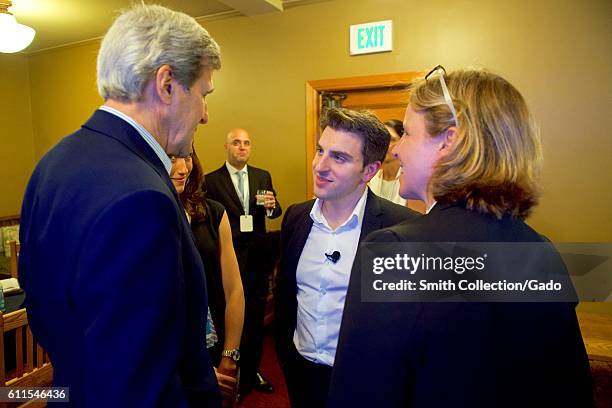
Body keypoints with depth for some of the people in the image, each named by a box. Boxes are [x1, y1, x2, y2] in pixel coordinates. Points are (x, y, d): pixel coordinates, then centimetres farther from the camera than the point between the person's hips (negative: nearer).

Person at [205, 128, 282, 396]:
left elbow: (275, 212, 7)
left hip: (258, 258, 4)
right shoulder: (212, 180, -5)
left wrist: (271, 206, -15)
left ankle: (252, 371, 34)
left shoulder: (263, 176, 7)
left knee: (256, 318, 16)